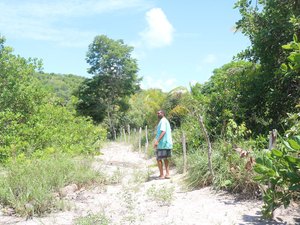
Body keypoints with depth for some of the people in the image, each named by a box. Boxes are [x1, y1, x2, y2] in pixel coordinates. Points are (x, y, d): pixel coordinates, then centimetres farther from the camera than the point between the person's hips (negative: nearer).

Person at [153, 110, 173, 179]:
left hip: (162, 144, -10)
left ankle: (161, 175, -2)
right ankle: (167, 174, 17)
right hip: (167, 143, 10)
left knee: (159, 159, -4)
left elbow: (163, 131, -22)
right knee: (165, 158, 15)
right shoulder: (166, 121, 19)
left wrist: (157, 141, -28)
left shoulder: (163, 121, -11)